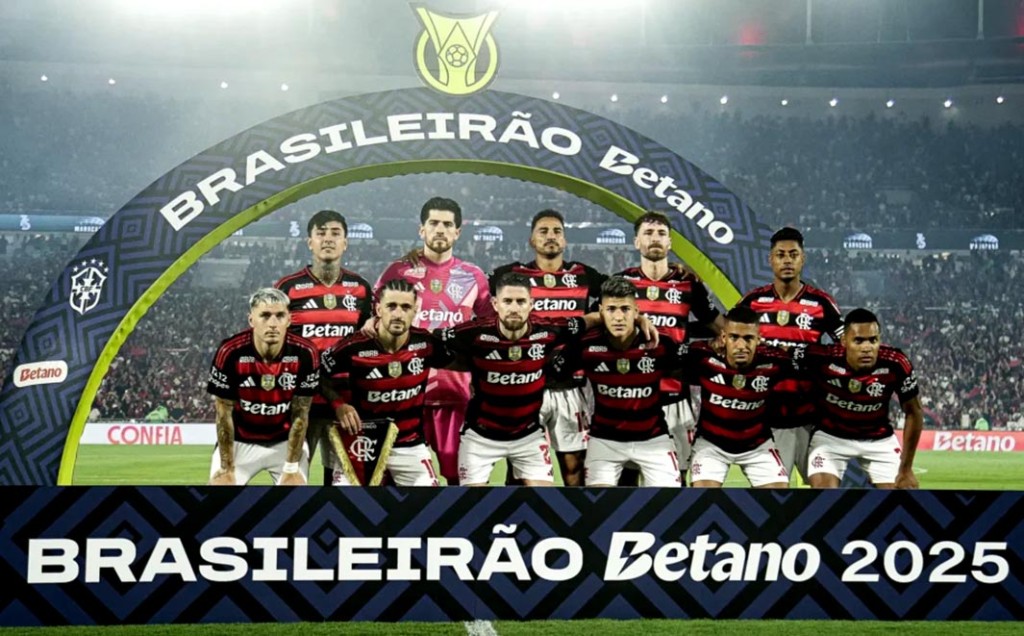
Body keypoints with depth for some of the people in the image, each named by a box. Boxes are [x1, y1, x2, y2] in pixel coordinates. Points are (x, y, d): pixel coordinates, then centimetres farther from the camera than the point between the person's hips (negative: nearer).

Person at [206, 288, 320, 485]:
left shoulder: (305, 354, -19)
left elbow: (300, 415, -11)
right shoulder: (230, 353, -22)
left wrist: (292, 468, -11)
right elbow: (224, 415, -13)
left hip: (287, 442, 1)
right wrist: (226, 469, -12)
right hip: (239, 441, -1)